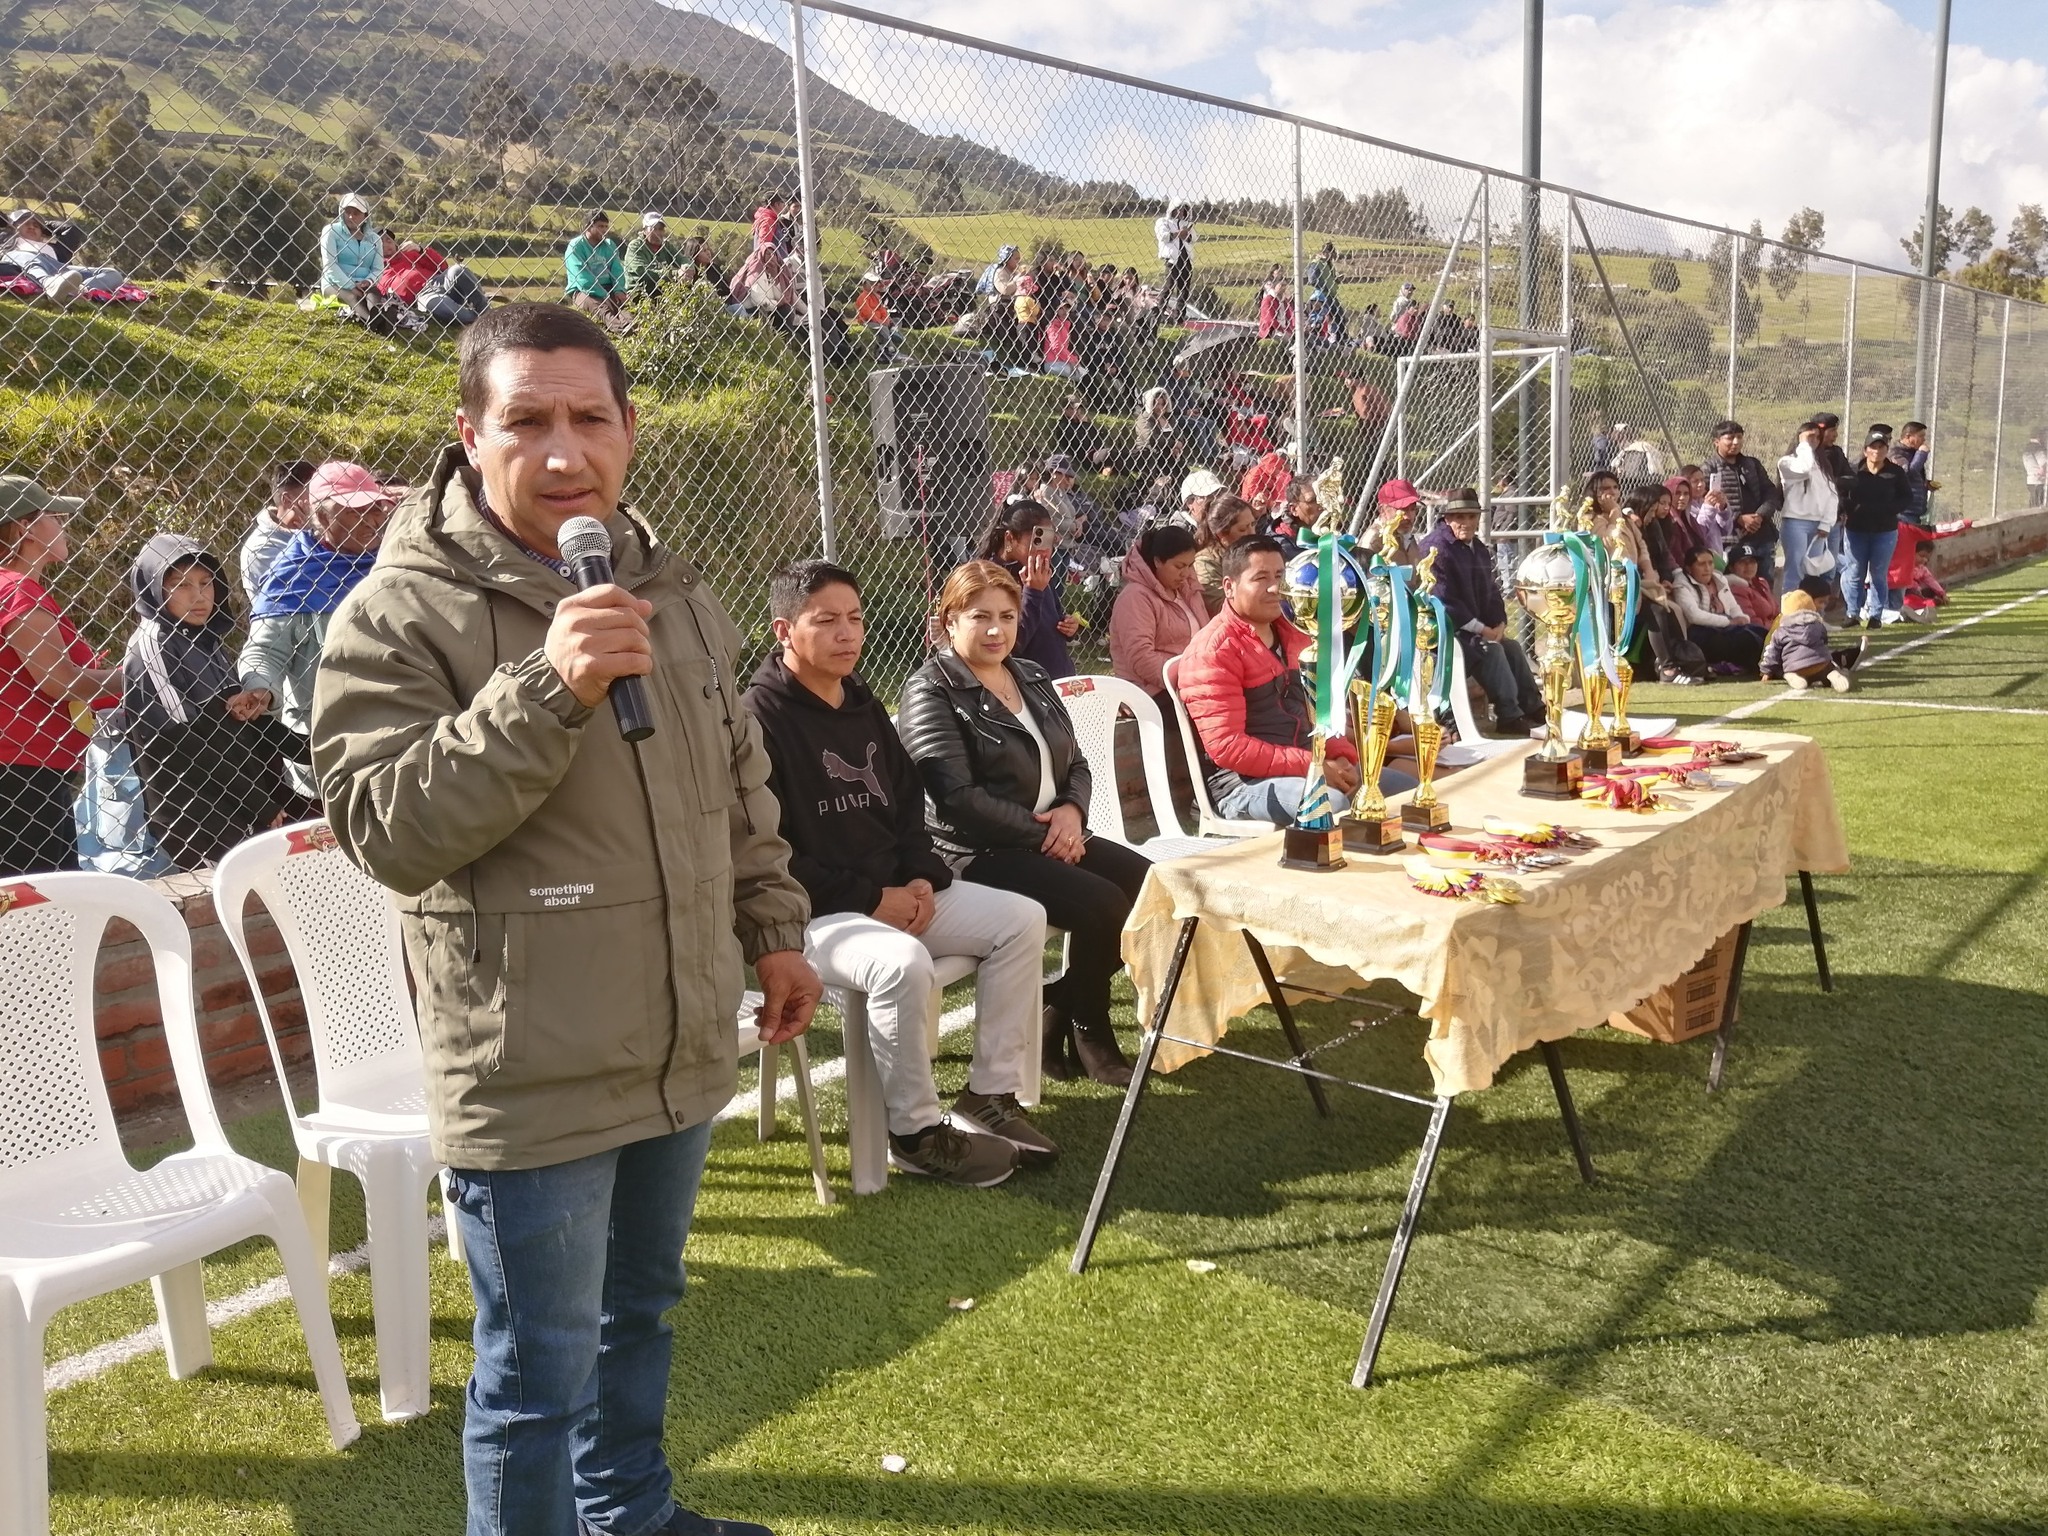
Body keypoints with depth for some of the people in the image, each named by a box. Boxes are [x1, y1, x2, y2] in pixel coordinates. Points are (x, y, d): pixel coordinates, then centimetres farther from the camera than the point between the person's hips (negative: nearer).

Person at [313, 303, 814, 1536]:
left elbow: (741, 781, 18)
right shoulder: (401, 614, -14)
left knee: (641, 1309, 26)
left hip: (683, 1050, 7)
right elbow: (384, 829, -22)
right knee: (539, 1376, 7)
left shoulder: (670, 586, 7)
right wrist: (544, 692, -31)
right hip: (532, 1077, -7)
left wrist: (775, 928, 18)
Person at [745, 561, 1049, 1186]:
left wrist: (923, 878, 1)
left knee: (1023, 920, -2)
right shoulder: (760, 718, -14)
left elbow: (908, 802, 20)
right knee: (903, 962, -36)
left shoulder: (864, 706, 13)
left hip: (894, 892, 9)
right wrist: (870, 900, -18)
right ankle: (916, 1131, -15)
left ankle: (990, 1094, 4)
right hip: (811, 912, -8)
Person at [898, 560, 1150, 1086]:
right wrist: (1042, 833, -16)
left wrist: (1072, 810, -5)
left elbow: (1076, 764, 19)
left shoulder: (1032, 679, 16)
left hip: (1055, 840, 8)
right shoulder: (931, 692, -7)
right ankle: (1086, 1031, 1)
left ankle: (1060, 1012, 5)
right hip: (977, 855, -8)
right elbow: (957, 797, -17)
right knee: (1103, 904, -26)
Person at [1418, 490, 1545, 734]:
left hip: (1475, 629, 9)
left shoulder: (1479, 548, 14)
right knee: (1491, 650, -23)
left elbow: (1492, 590, 20)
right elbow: (1443, 600, -23)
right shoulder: (1436, 548, -17)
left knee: (1512, 646, -1)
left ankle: (1534, 708, 8)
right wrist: (1481, 629, -19)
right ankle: (1509, 717, -19)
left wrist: (1499, 623, 0)